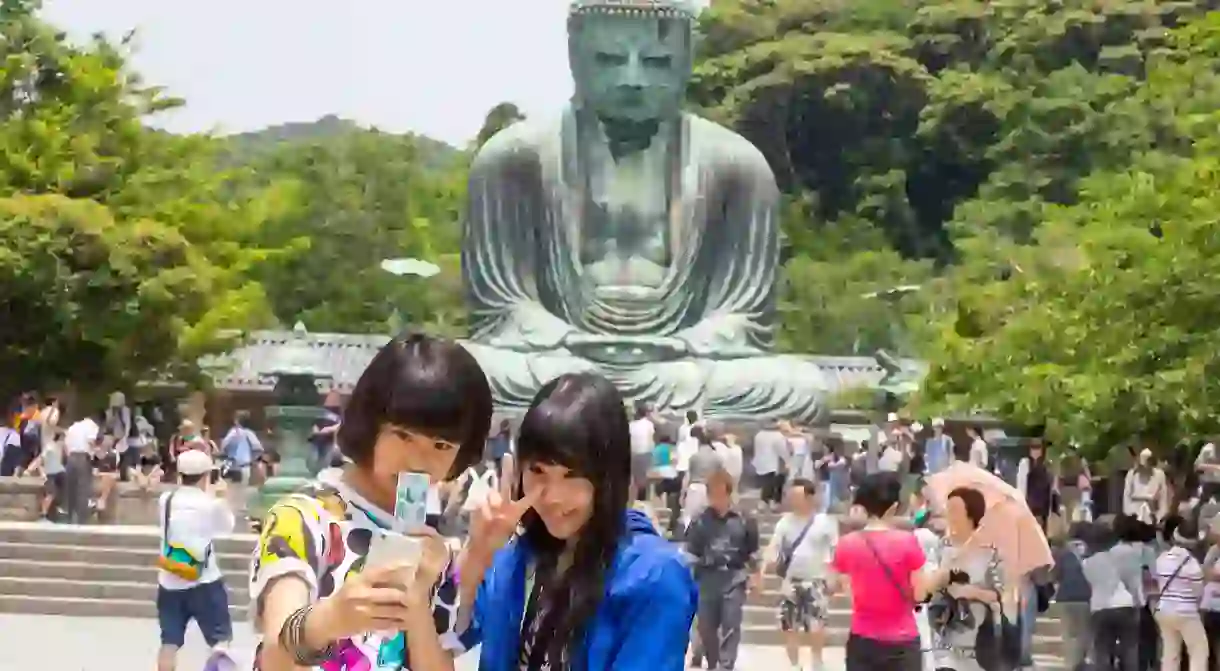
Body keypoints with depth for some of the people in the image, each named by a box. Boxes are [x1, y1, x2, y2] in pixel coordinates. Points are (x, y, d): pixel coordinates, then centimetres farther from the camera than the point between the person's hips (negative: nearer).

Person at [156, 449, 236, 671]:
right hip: (204, 583, -3)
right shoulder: (212, 504, -9)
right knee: (221, 640, 9)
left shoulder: (165, 500, 0)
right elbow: (229, 526, 9)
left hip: (170, 583, 3)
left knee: (170, 642, 7)